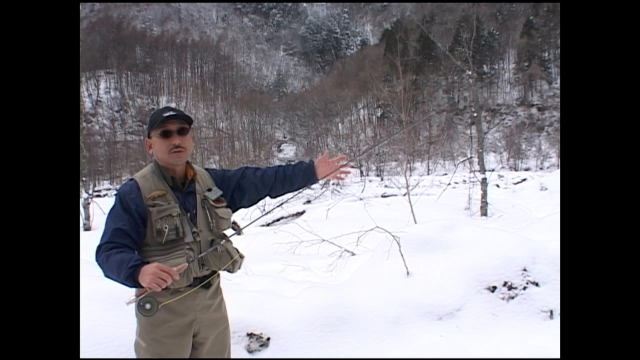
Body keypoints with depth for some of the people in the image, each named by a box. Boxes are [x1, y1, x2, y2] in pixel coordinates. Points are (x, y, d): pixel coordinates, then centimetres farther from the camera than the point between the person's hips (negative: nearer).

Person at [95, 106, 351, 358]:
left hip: (211, 296, 6)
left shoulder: (212, 181, 2)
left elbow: (263, 180, 2)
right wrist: (139, 272, -39)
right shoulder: (134, 192, -15)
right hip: (163, 306, -5)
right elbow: (110, 251, -18)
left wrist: (311, 171, -3)